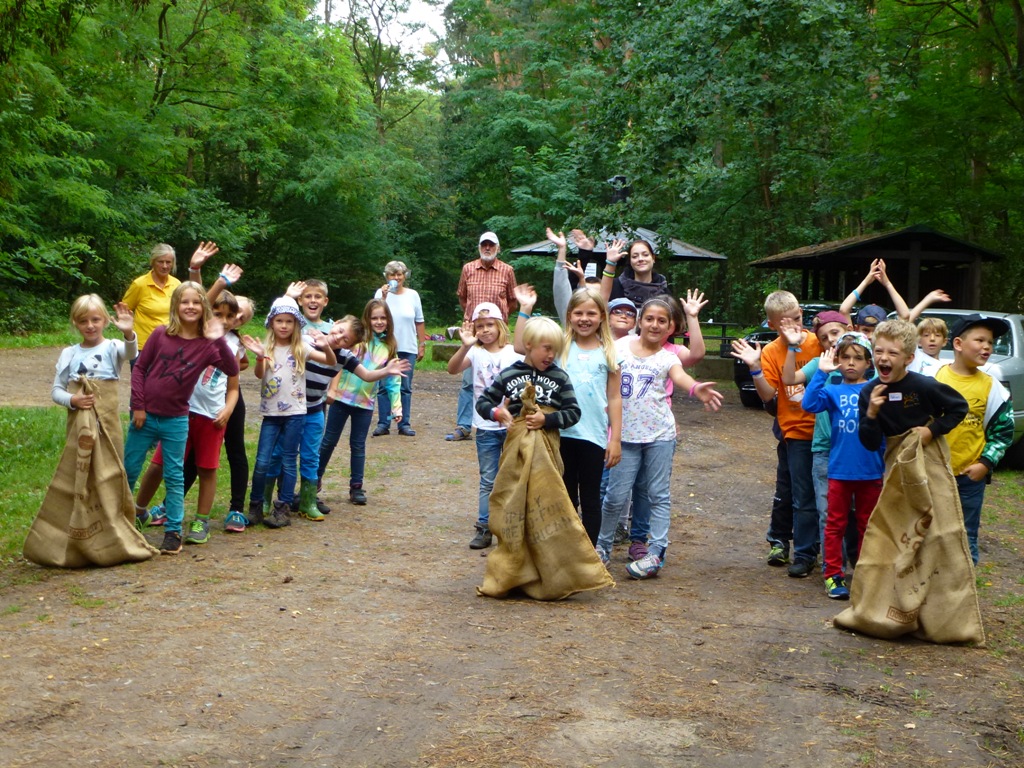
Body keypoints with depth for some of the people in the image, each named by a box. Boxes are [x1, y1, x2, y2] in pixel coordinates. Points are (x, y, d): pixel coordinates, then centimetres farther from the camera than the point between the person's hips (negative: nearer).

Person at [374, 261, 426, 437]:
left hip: (407, 349, 1)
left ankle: (404, 424, 9)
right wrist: (384, 297, -20)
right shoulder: (382, 293, 0)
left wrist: (422, 344, 6)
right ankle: (383, 424, 7)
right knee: (384, 387, 1)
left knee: (405, 387, 4)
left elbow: (420, 322, 9)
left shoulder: (413, 295, 6)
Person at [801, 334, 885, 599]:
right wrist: (822, 373, -20)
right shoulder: (833, 391, -1)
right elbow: (809, 404, -20)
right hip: (839, 469, -1)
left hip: (870, 470, 1)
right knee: (835, 524, 6)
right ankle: (833, 575, 13)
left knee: (867, 525, 14)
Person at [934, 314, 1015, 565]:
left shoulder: (993, 388, -2)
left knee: (966, 539, 8)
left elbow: (1003, 432, 4)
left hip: (970, 475, 0)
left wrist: (986, 463, -7)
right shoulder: (934, 377, -4)